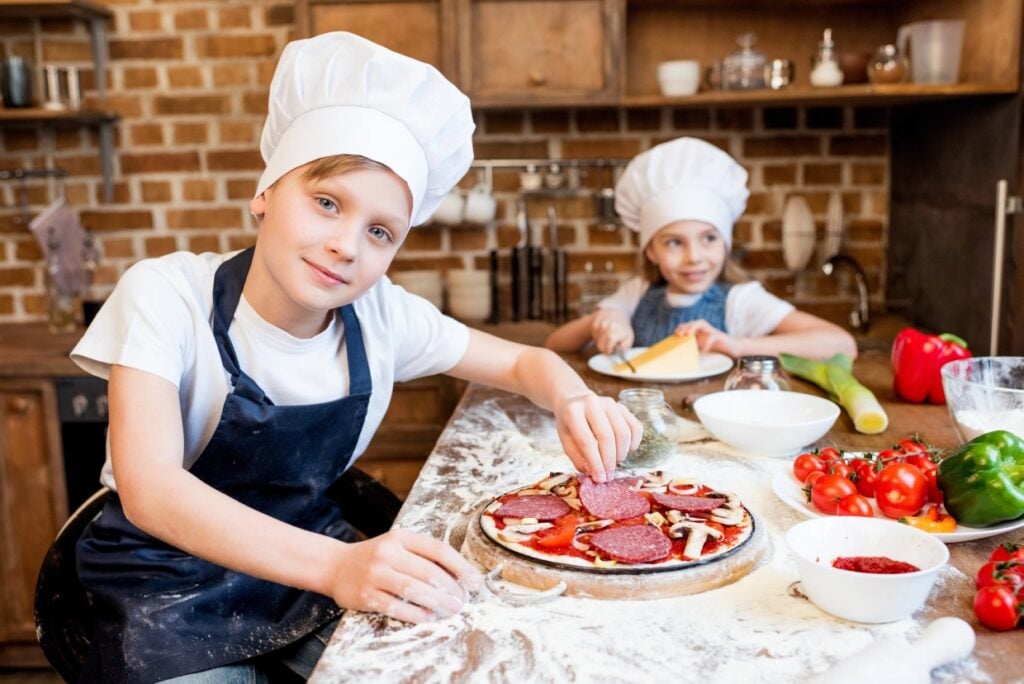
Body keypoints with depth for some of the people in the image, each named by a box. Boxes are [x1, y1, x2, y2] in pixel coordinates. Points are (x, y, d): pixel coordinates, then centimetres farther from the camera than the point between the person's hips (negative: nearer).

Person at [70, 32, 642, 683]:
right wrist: (335, 566, -46)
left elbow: (523, 361, 3)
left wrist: (573, 400, -21)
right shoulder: (168, 296, -19)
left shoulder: (379, 313, -9)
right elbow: (149, 488, -31)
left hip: (308, 552, 4)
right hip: (170, 584, -4)